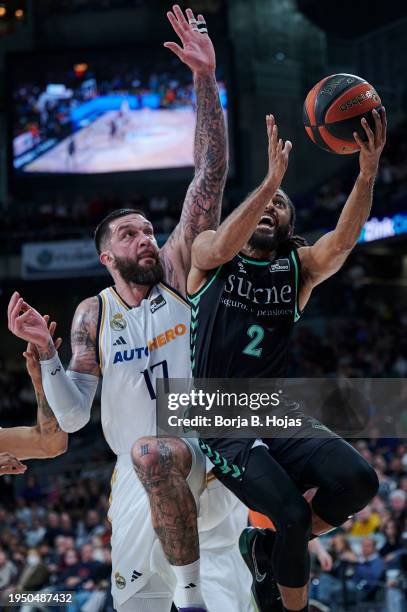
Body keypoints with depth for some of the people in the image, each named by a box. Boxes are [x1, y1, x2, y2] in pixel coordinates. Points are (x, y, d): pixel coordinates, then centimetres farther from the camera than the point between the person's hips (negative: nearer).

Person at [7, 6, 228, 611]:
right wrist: (45, 352, -16)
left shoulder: (177, 269, 2)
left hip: (203, 447, -3)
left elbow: (211, 173, -7)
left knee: (152, 451, -37)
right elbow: (72, 417, 0)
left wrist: (205, 79, -15)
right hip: (137, 476, 4)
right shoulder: (92, 315, 6)